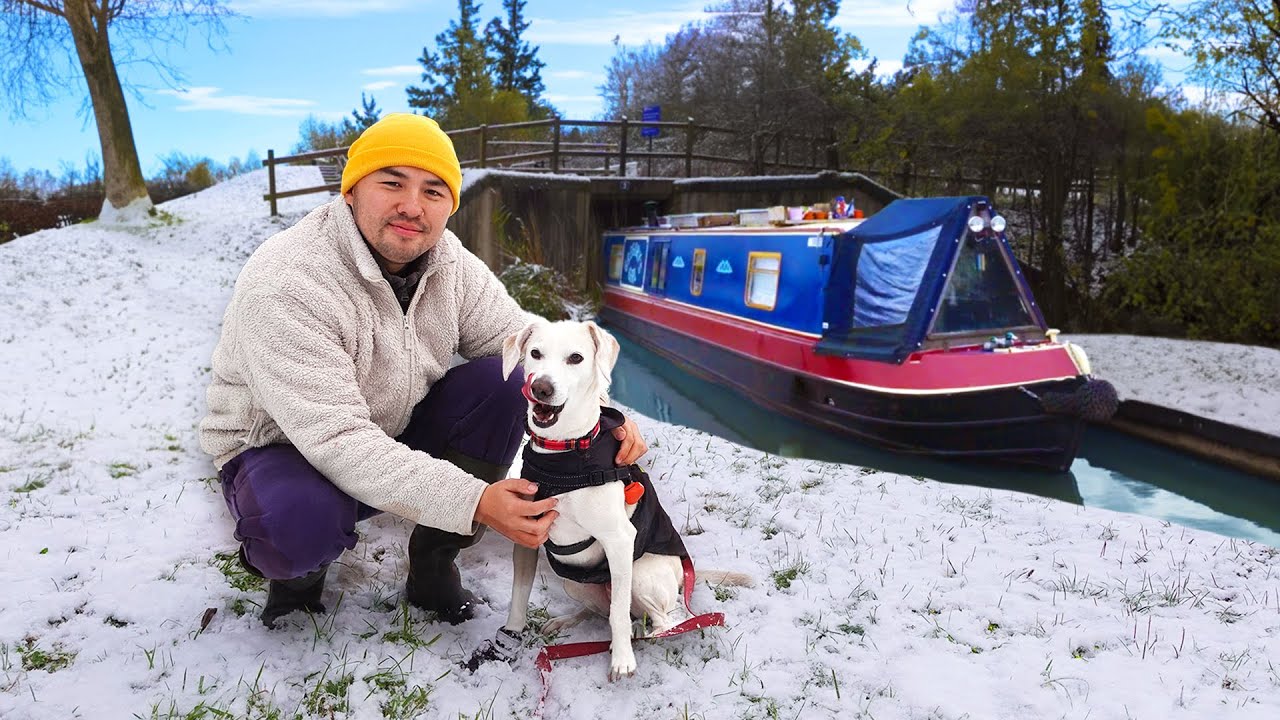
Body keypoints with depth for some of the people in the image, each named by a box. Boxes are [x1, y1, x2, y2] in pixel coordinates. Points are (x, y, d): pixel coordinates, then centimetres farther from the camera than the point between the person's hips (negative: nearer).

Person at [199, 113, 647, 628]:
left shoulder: (449, 263, -9)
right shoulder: (286, 282, -30)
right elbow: (334, 440, -36)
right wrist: (472, 501, -42)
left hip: (400, 439, 6)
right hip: (282, 448, -5)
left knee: (503, 380, -17)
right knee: (300, 516, -40)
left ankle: (433, 565, -2)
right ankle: (295, 569, 1)